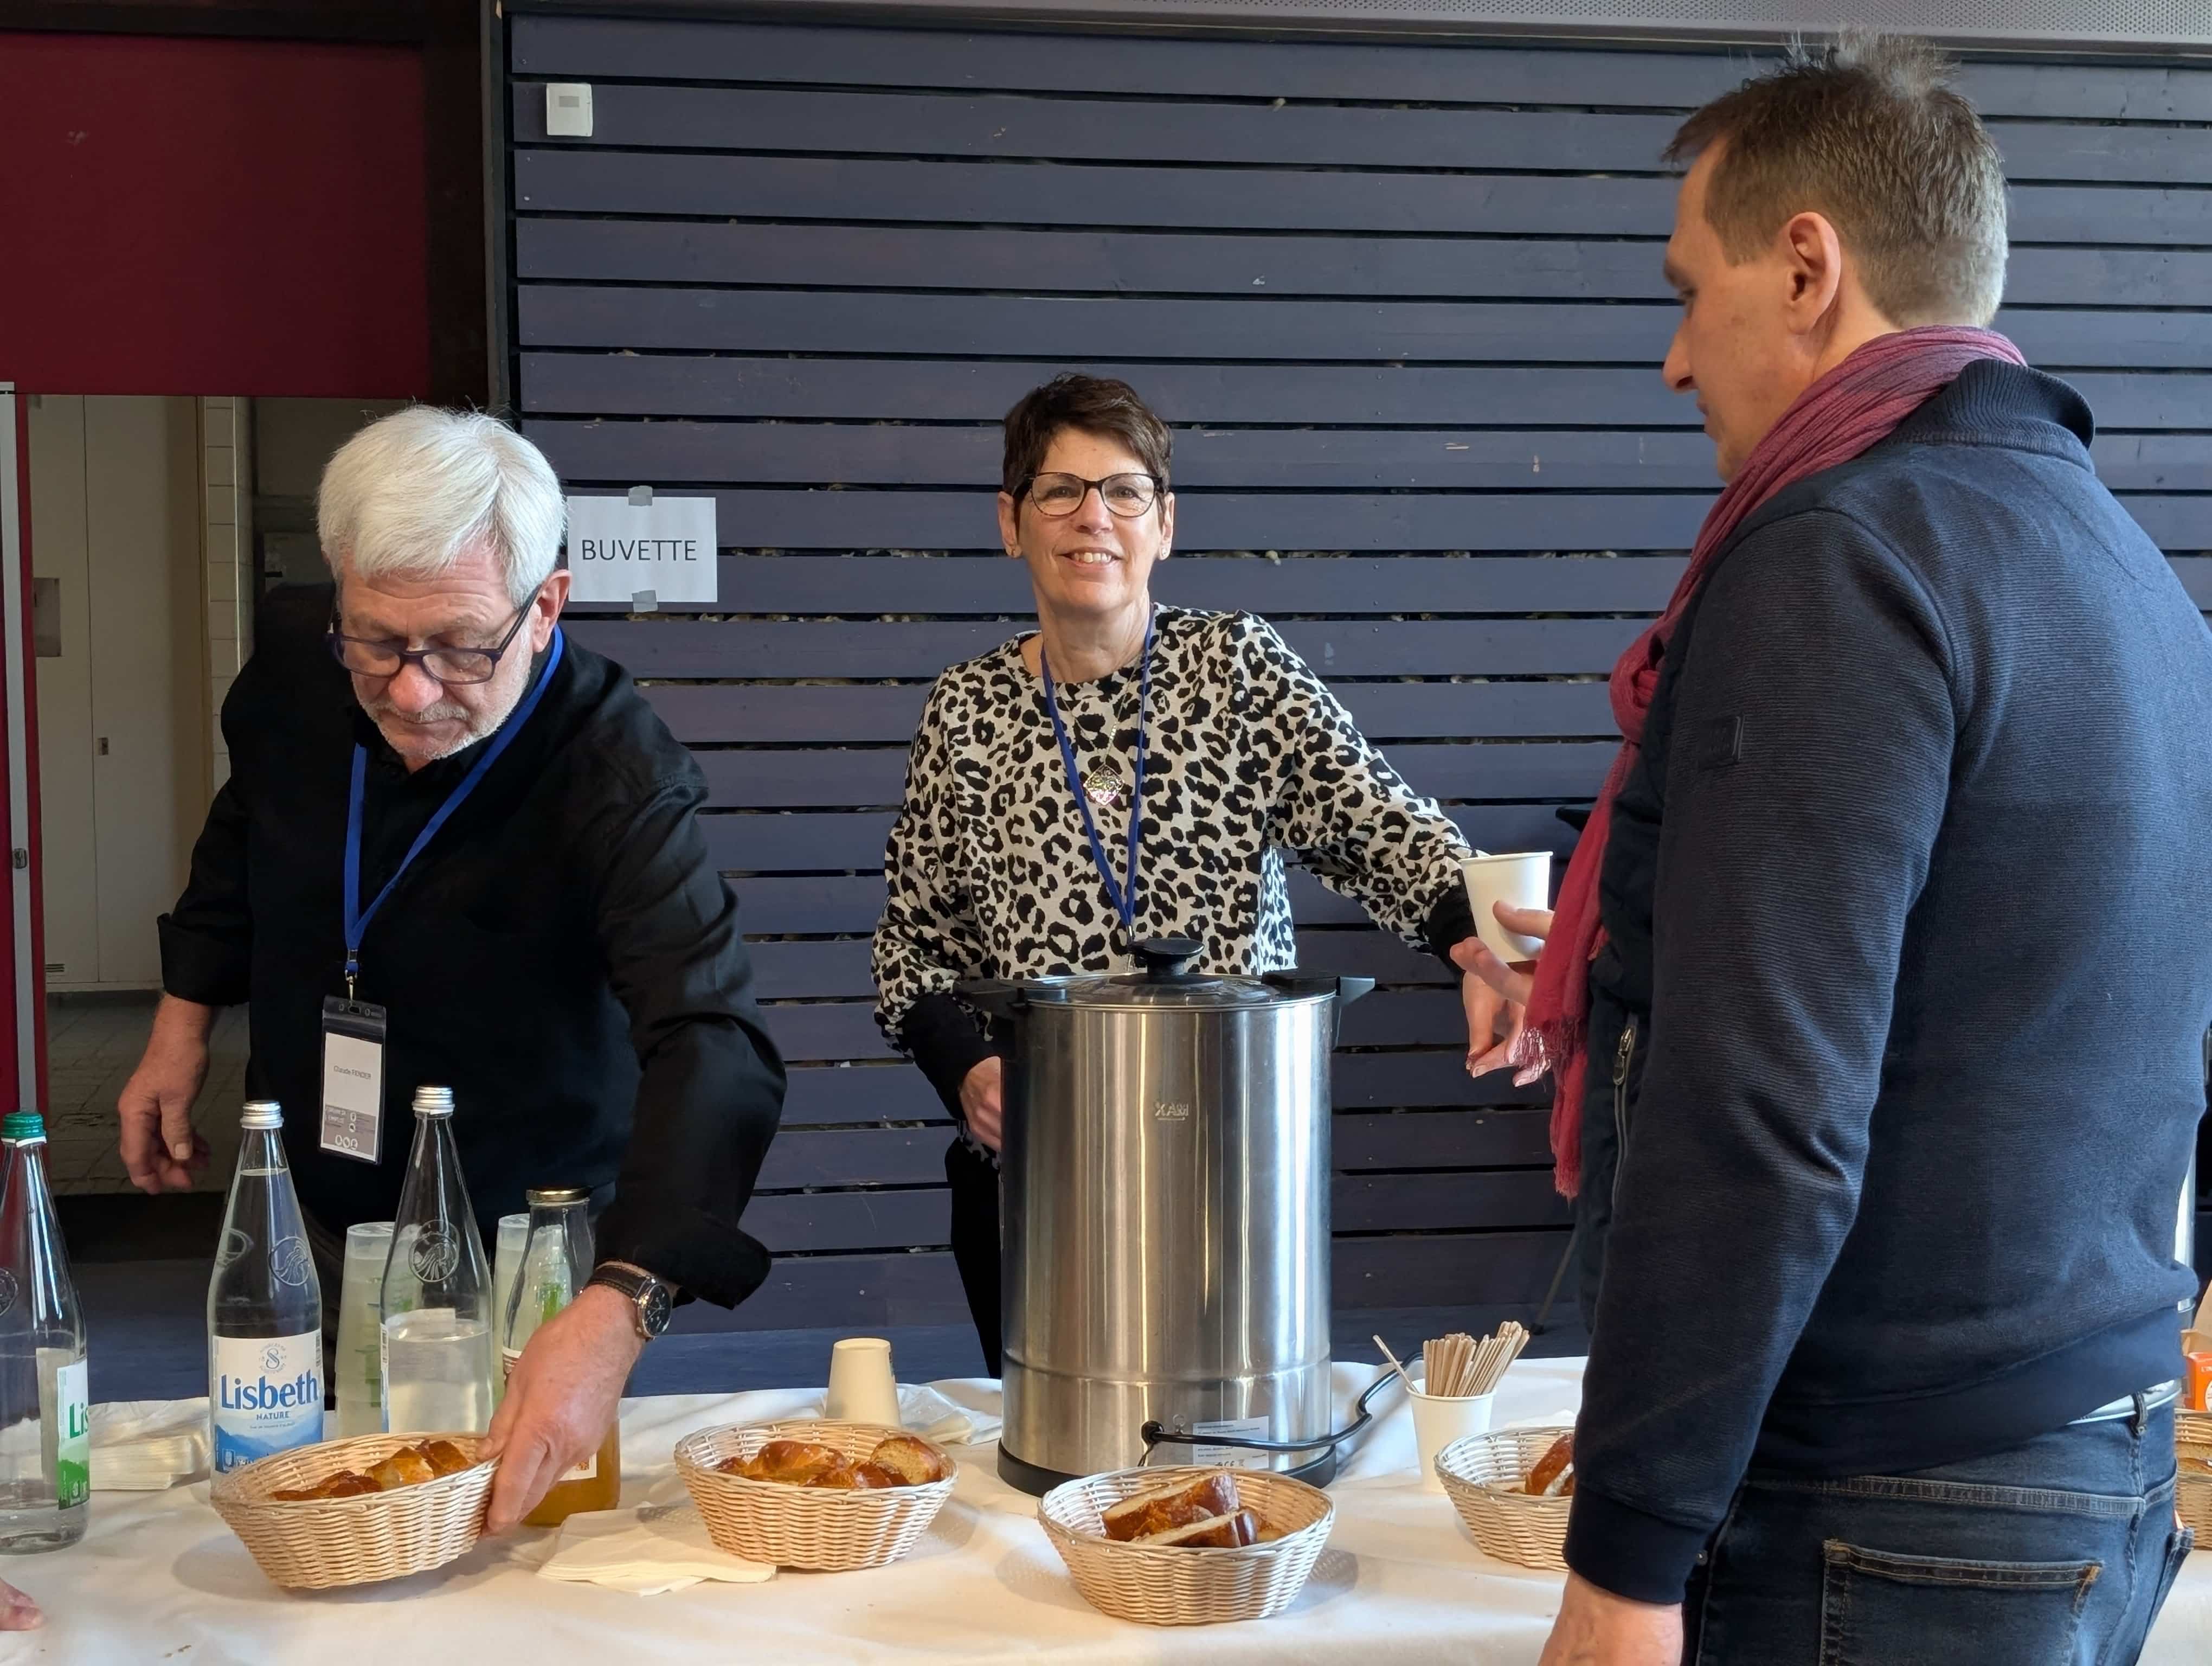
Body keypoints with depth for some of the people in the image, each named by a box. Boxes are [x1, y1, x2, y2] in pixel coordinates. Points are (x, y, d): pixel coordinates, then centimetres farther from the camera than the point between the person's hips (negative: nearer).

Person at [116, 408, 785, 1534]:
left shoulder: (616, 776, -31)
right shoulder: (293, 658, -14)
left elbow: (714, 1045, -44)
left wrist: (617, 1308, -57)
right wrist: (184, 1019, 8)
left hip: (520, 1251, -4)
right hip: (308, 1222, 4)